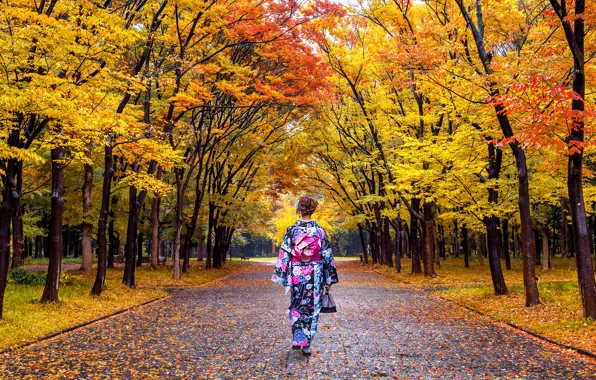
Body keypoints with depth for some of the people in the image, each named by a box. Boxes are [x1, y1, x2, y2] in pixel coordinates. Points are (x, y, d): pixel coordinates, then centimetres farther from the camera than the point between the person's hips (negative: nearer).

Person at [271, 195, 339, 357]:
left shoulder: (291, 230, -6)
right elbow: (327, 256, -1)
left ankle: (297, 340, 19)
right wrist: (329, 279, 7)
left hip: (296, 275, 0)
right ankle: (306, 344, 8)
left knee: (296, 307, 17)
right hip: (315, 275, 0)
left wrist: (283, 277, 2)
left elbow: (284, 255, -5)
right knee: (312, 309, 8)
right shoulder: (319, 230, -4)